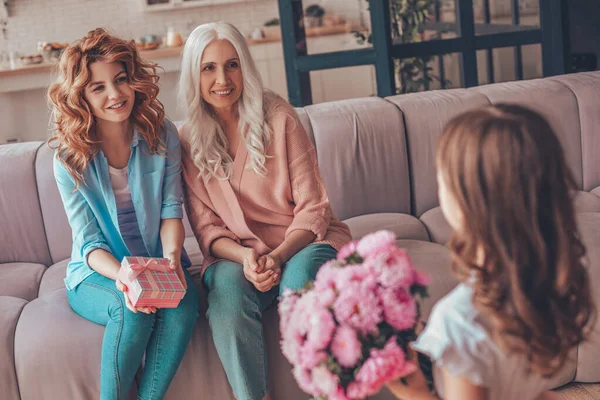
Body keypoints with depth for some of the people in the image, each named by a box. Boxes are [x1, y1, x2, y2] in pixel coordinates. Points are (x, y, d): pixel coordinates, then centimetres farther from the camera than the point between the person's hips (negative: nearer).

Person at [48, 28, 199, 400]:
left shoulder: (163, 136, -4)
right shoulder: (70, 159, -9)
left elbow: (171, 209, -3)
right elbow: (90, 242, -11)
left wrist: (172, 256, -24)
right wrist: (122, 276, -32)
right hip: (98, 273, -1)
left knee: (184, 301, -31)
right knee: (133, 311, -34)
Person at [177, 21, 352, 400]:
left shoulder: (278, 118, -4)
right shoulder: (189, 140, 2)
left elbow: (313, 208, -5)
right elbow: (207, 229, 2)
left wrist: (279, 256, -22)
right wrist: (246, 257, -19)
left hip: (302, 243, -1)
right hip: (237, 253, 2)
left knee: (298, 279, -35)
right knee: (228, 287, -32)